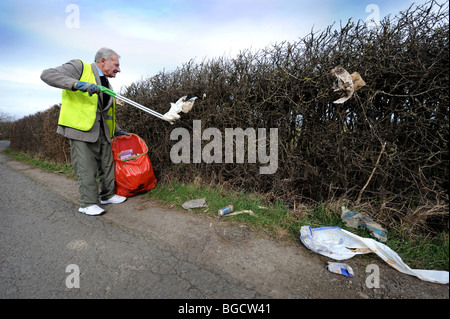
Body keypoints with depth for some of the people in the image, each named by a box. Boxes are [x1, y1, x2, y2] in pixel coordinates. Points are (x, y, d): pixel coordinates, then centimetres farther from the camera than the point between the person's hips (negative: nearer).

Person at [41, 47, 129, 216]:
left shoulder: (106, 83, 21)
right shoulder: (79, 67, 0)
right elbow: (47, 74, -13)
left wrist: (117, 130, 22)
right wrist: (77, 84, -27)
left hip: (102, 132, 7)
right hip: (81, 128, -7)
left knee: (107, 164, 10)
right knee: (86, 168, -5)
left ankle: (107, 195, 24)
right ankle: (88, 203, 7)